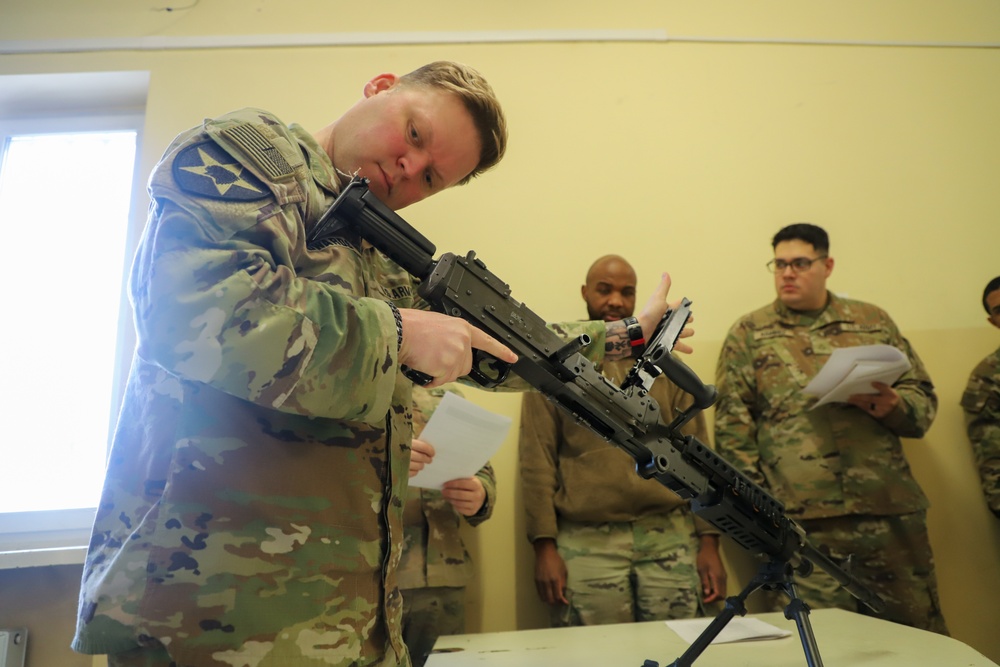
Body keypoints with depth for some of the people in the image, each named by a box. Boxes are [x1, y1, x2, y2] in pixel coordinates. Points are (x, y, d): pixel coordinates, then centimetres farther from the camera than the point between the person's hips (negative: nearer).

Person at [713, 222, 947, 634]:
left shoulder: (873, 321, 13)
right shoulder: (748, 334, 6)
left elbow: (924, 400, 13)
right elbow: (732, 426, 1)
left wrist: (888, 404, -10)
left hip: (890, 509, 2)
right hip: (802, 520, -2)